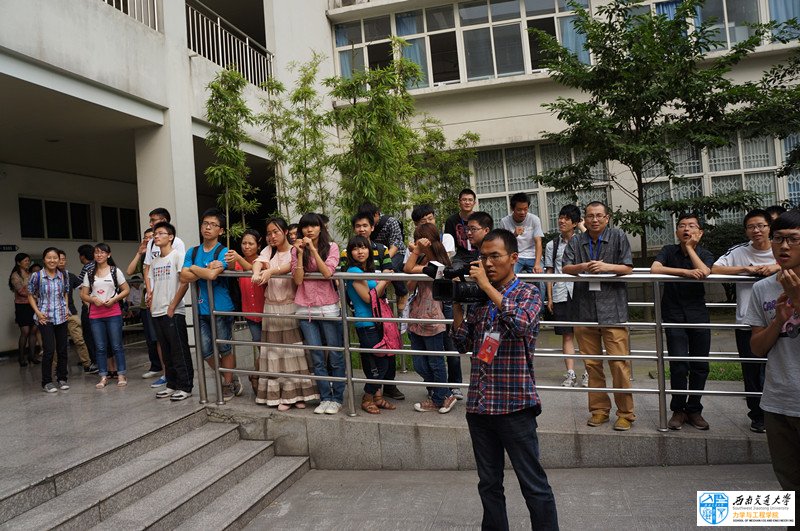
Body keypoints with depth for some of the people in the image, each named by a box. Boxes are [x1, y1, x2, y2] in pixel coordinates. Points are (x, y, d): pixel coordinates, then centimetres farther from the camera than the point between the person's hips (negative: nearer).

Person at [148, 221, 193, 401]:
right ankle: (172, 385, 21)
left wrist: (172, 306, -13)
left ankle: (185, 387, 3)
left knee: (180, 351, -3)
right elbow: (153, 287, 21)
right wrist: (151, 305, 7)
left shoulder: (177, 255, -5)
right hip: (157, 313, 7)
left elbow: (184, 283, -12)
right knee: (166, 352, 12)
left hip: (174, 312, -7)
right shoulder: (154, 261, 16)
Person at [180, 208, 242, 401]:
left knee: (224, 349, 6)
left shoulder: (223, 252, -8)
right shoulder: (192, 252, 9)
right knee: (206, 351, 9)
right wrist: (206, 271, -15)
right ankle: (231, 378, 29)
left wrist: (194, 268, -6)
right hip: (201, 308, 5)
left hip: (221, 308, -5)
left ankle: (228, 385, 23)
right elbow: (184, 277, -3)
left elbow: (212, 275, -24)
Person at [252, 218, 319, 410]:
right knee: (275, 350, 3)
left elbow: (290, 266, -21)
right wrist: (257, 273, -32)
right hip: (271, 307, 4)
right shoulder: (268, 250, 12)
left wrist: (270, 271, -38)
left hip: (291, 307, -3)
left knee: (294, 350, -1)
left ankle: (298, 393, 8)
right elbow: (259, 261, -9)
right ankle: (282, 395, 11)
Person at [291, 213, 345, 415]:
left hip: (328, 307, -2)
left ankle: (336, 398, 16)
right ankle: (325, 397, 17)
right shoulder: (297, 250, 7)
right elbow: (298, 280, -3)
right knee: (317, 358, 6)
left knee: (335, 356, 3)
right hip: (305, 309, 2)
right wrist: (300, 254, -10)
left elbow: (327, 273, -14)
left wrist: (313, 249, -15)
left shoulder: (331, 247, 1)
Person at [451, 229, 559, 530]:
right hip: (479, 404, 5)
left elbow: (522, 324, -25)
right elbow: (463, 344, 9)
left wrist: (487, 285, -20)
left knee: (534, 485, 4)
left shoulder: (528, 292, -3)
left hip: (515, 403, -5)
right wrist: (456, 302, 0)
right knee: (489, 484, 17)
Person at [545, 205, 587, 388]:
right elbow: (550, 272, 9)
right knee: (567, 335, 4)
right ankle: (570, 374, 8)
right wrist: (549, 298, 5)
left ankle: (587, 373, 10)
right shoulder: (552, 245, 9)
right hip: (561, 294, 2)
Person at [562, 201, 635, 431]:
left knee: (619, 363, -6)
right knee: (592, 364, 9)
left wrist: (606, 267, -17)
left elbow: (628, 268, -1)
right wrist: (584, 267, -18)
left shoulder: (618, 237, 5)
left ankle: (625, 413, 7)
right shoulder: (576, 242, 11)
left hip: (612, 309, -3)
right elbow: (566, 268, 0)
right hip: (584, 310, 3)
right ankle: (599, 410, 21)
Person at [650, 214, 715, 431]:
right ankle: (678, 410, 9)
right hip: (674, 317, -2)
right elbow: (654, 269, -17)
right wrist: (685, 271, -22)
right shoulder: (669, 251, 2)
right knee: (679, 365, -7)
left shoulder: (706, 255, 5)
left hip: (699, 317, 2)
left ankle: (694, 409, 21)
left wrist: (690, 247, -9)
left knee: (700, 366, 5)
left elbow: (704, 272, -18)